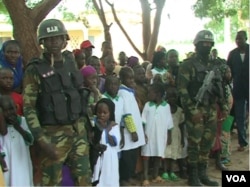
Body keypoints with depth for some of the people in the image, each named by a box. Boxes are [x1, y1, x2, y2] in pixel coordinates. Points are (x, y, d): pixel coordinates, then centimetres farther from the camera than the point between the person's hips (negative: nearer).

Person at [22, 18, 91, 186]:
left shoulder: (71, 63, 7)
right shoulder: (35, 70, -8)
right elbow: (28, 108, -11)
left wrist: (85, 123, 14)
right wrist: (42, 141, -17)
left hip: (78, 130, 5)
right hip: (53, 134, -4)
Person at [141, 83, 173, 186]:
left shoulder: (166, 106, -2)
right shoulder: (147, 105, -1)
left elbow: (169, 123, 4)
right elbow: (143, 121, -2)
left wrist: (169, 137, 5)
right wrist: (143, 134, -9)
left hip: (161, 136, 1)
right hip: (149, 135, 0)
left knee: (158, 155, 9)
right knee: (146, 155, 0)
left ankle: (155, 175, 23)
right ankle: (145, 178, 6)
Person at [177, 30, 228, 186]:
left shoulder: (214, 65, 13)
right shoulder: (188, 65, -9)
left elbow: (219, 88, 19)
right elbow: (182, 90, -14)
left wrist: (224, 106, 11)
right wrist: (192, 110, -19)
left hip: (211, 110, 7)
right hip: (196, 110, -7)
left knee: (207, 143, 11)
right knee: (194, 143, -2)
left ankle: (203, 174, 23)